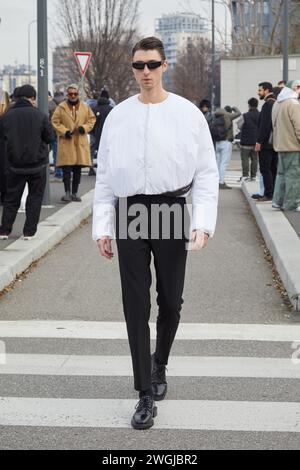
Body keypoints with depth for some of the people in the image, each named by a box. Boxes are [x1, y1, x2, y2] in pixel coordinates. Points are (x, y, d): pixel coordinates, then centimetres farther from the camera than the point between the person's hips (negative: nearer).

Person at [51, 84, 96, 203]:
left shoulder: (85, 107, 8)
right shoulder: (61, 107, 0)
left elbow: (92, 119, 14)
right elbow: (55, 122, 1)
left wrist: (84, 127, -5)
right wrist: (64, 131, -13)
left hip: (81, 141, 3)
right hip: (66, 141, -3)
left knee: (78, 170, 7)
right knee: (66, 168, -8)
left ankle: (74, 193, 15)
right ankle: (67, 193, -4)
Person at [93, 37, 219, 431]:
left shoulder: (188, 114, -1)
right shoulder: (118, 117, 5)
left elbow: (206, 173, -1)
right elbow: (105, 176, 8)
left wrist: (203, 223, -11)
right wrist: (102, 228, 2)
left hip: (171, 210, -1)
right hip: (129, 212, 1)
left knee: (171, 301, 10)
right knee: (136, 306, 0)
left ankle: (160, 364, 39)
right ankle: (147, 395, 7)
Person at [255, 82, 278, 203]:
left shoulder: (268, 104, -14)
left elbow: (265, 125, -21)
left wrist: (259, 141, -18)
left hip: (266, 143, -9)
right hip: (275, 142, 9)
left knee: (265, 169, -6)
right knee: (273, 169, 10)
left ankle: (268, 195, -7)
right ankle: (275, 194, 12)